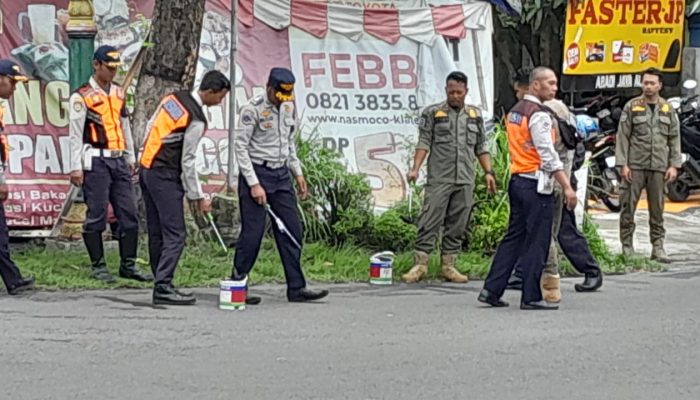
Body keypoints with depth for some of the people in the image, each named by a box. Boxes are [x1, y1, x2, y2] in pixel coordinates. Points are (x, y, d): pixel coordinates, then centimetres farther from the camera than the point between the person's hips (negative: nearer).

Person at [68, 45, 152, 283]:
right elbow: (75, 134, -7)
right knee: (96, 215, -2)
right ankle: (98, 266, 7)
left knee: (128, 213, 5)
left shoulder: (118, 92, 15)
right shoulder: (82, 97, -5)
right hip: (96, 161, -7)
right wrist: (76, 167, -11)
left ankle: (128, 265, 11)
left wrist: (130, 158, 19)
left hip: (119, 160, 7)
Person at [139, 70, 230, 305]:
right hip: (165, 176, -9)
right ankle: (163, 288, -11)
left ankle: (161, 283, 17)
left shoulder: (174, 97, 7)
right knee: (175, 233, -7)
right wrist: (198, 197, -6)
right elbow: (187, 162, -14)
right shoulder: (196, 120, -17)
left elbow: (151, 127, 15)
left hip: (146, 168, 9)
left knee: (157, 233, 12)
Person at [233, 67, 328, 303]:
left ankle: (296, 288, 10)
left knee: (292, 231, 5)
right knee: (252, 234, -6)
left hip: (281, 175, 7)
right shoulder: (253, 110, -12)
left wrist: (298, 173, 14)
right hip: (257, 173, -7)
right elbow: (240, 147, -13)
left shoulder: (289, 107, 10)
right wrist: (254, 184, -16)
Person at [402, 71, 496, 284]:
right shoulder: (432, 113, 3)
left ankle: (449, 265, 13)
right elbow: (424, 143, -2)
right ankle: (420, 264, -2)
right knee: (430, 222, -6)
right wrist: (415, 168, -13)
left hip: (465, 181, 4)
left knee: (457, 226, 6)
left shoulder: (475, 115, 14)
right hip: (439, 180, -4)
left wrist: (488, 172, 7)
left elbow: (481, 148, 17)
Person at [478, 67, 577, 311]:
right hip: (536, 183, -9)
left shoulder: (515, 112, 14)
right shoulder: (539, 115, -14)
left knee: (514, 236, 13)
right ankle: (531, 297, 1)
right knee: (537, 242, -2)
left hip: (516, 179, 9)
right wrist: (567, 187, -18)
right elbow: (548, 155, -19)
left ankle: (491, 290, 11)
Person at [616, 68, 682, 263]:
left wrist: (674, 165, 1)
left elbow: (675, 138, 11)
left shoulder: (668, 109, 11)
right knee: (628, 206, -2)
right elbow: (622, 136, 1)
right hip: (635, 166, -2)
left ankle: (658, 248, 11)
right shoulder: (632, 106, 4)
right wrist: (622, 164, -7)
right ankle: (627, 247, 6)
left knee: (657, 209, 5)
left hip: (659, 167, 2)